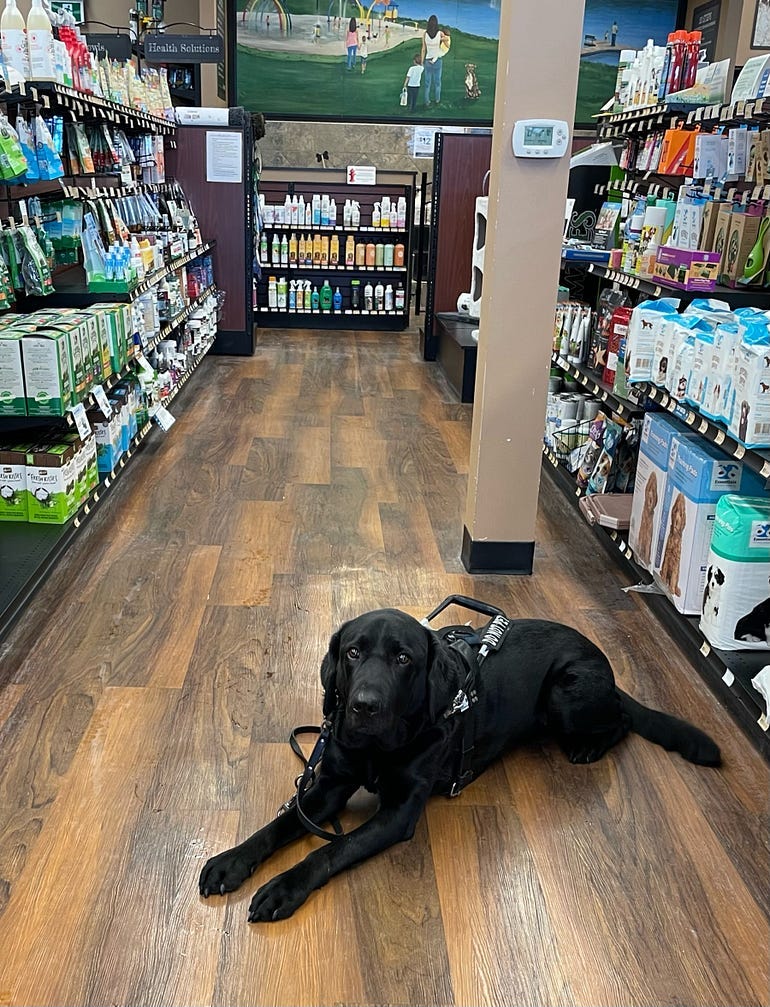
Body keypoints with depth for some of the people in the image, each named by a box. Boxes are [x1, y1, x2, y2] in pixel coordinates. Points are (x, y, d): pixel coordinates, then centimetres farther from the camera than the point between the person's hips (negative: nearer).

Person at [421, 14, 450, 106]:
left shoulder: (425, 34, -8)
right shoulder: (440, 33, -10)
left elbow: (423, 49, -5)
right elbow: (447, 46, 0)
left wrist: (422, 62, 2)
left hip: (428, 60, 1)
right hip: (437, 60, -1)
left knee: (427, 82, 9)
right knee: (437, 81, 14)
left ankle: (427, 101, 10)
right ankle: (437, 100, 20)